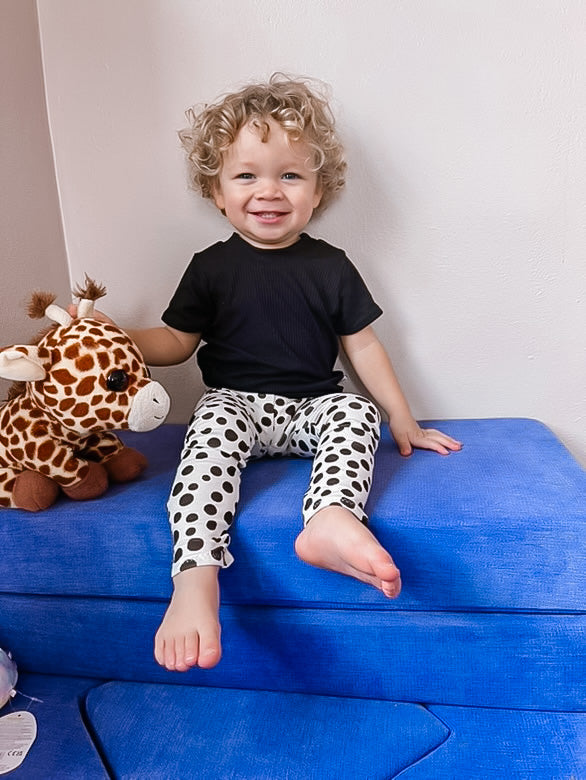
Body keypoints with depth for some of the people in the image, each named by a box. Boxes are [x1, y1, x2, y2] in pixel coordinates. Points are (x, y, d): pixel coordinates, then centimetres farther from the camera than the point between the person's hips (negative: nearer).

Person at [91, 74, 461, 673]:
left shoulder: (329, 267, 5)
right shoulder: (211, 268, 4)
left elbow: (362, 345, 8)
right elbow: (177, 341, 8)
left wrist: (402, 420, 9)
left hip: (310, 405, 1)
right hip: (235, 401, -1)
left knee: (357, 411, -28)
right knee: (213, 430, -32)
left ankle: (330, 520, -52)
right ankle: (195, 580, -42)